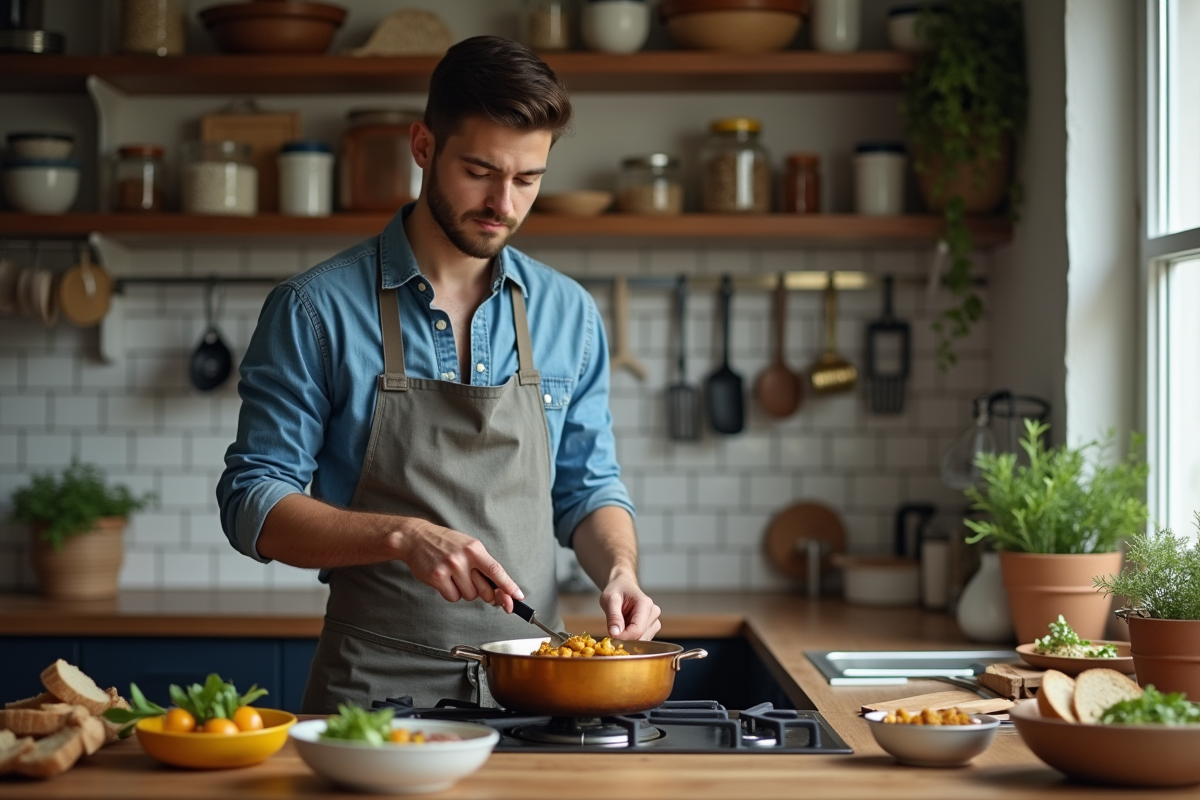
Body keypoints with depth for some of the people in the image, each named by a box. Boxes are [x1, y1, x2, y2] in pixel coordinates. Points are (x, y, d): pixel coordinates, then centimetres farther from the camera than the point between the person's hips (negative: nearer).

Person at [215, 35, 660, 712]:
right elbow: (254, 504, -4)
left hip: (534, 683, 3)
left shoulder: (569, 314, 8)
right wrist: (404, 536, -19)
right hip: (376, 683, -3)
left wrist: (619, 571, -5)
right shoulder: (315, 310, -3)